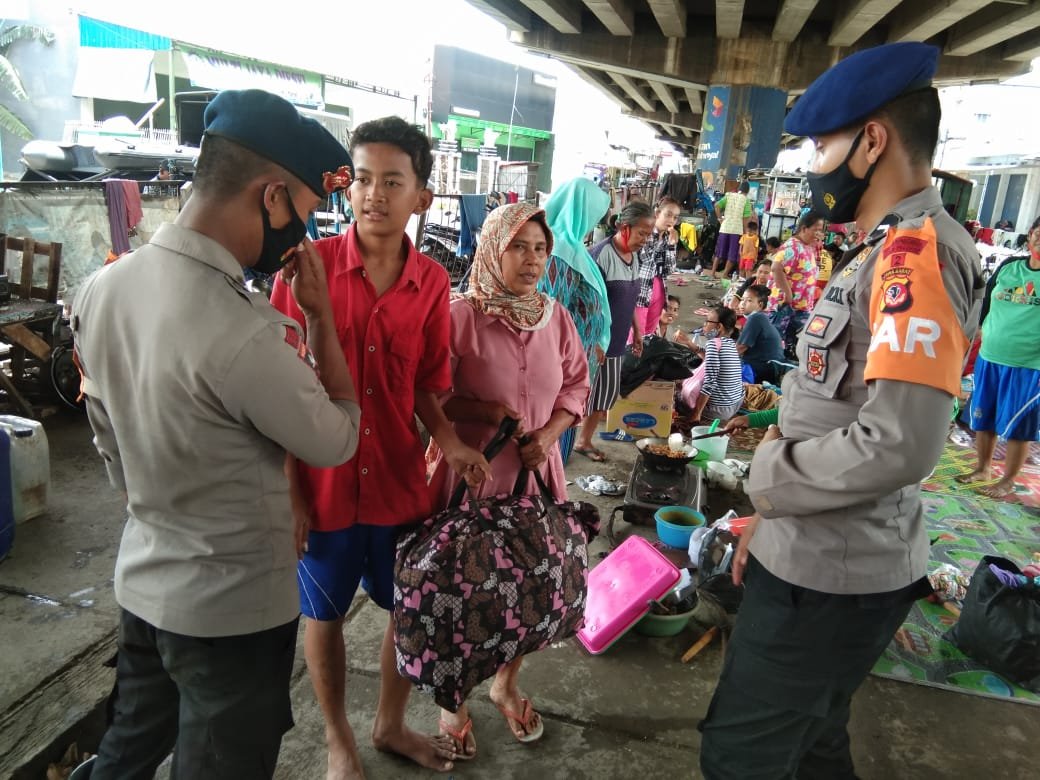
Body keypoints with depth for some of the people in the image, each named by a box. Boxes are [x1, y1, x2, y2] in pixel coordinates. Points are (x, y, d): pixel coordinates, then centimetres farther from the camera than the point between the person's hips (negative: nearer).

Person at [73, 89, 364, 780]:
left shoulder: (102, 288, -5)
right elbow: (337, 442, -14)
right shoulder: (247, 335, -31)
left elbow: (108, 435, 7)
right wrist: (321, 315, -11)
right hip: (234, 606, -7)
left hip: (141, 581, 7)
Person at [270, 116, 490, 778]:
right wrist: (290, 494, -10)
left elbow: (427, 387, 6)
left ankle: (391, 725, 47)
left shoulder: (433, 283, -3)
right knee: (325, 615, 17)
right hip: (323, 483, -2)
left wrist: (449, 442, -14)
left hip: (401, 483, 3)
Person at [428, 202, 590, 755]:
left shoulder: (555, 317, 2)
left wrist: (549, 433, -6)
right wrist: (481, 410, -21)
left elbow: (577, 384, 8)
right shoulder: (460, 315, -13)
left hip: (535, 472, 5)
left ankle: (506, 683, 41)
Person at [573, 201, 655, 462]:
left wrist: (637, 331, 20)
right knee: (583, 393, 1)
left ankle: (584, 441, 30)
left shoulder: (634, 255, 7)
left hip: (615, 340, 9)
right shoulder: (602, 254, -20)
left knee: (607, 392, 16)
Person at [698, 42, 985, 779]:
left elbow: (899, 442, -30)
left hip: (833, 573, -10)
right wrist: (775, 520, 16)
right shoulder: (892, 250, 13)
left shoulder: (918, 253, -20)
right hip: (823, 558, 10)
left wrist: (768, 476, -15)